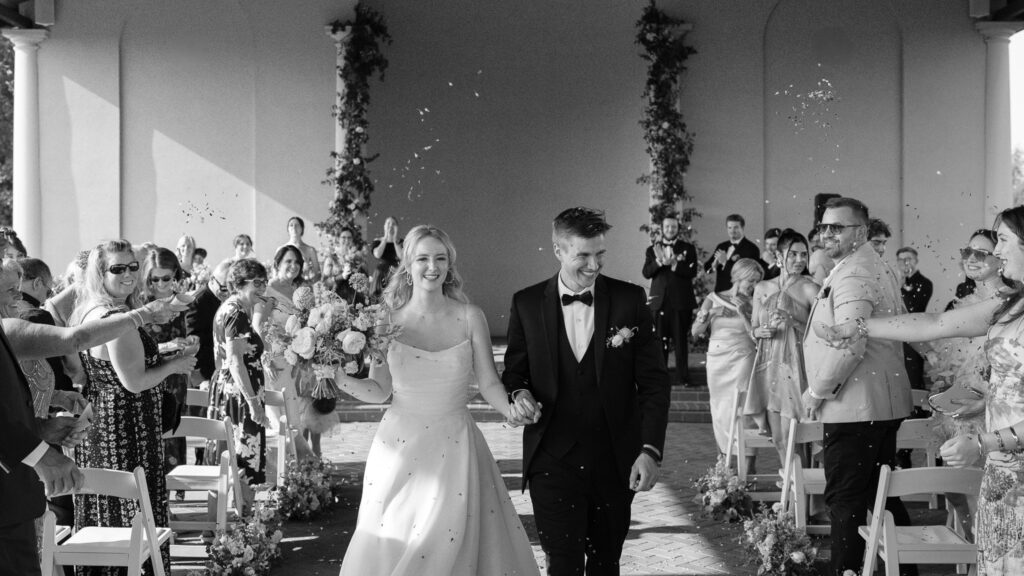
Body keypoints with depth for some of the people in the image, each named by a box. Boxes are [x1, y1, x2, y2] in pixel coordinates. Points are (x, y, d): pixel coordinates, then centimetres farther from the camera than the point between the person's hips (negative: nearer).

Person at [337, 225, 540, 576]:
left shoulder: (470, 318, -2)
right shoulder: (388, 320, -2)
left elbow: (489, 383, 0)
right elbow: (379, 390, 3)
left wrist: (511, 409, -18)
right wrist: (338, 377, -14)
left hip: (455, 448, 0)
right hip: (401, 446, 0)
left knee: (453, 542, 1)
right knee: (392, 545, 4)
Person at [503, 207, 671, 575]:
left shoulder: (630, 300, -1)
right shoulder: (527, 304, 0)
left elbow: (654, 380, -1)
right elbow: (514, 370, 11)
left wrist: (651, 449, -10)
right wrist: (519, 392, -13)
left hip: (616, 461, 1)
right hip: (553, 459, -1)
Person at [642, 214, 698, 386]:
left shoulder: (688, 248, 8)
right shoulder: (652, 250, 13)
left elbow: (692, 272, -5)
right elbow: (646, 273, 0)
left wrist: (674, 264, -19)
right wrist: (659, 262, -17)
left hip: (681, 301, -1)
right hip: (659, 301, 2)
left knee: (681, 340, -2)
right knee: (659, 340, 0)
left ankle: (682, 377, 3)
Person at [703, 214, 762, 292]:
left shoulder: (751, 248, -7)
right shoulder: (721, 247, 14)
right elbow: (706, 268, 13)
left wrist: (726, 262, -15)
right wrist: (716, 263, -9)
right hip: (719, 292, 6)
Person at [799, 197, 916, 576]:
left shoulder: (853, 275, -16)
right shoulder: (879, 267, 18)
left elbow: (849, 346, -26)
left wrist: (817, 391, -14)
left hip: (855, 407, -11)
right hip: (883, 404, 11)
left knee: (845, 500, -5)